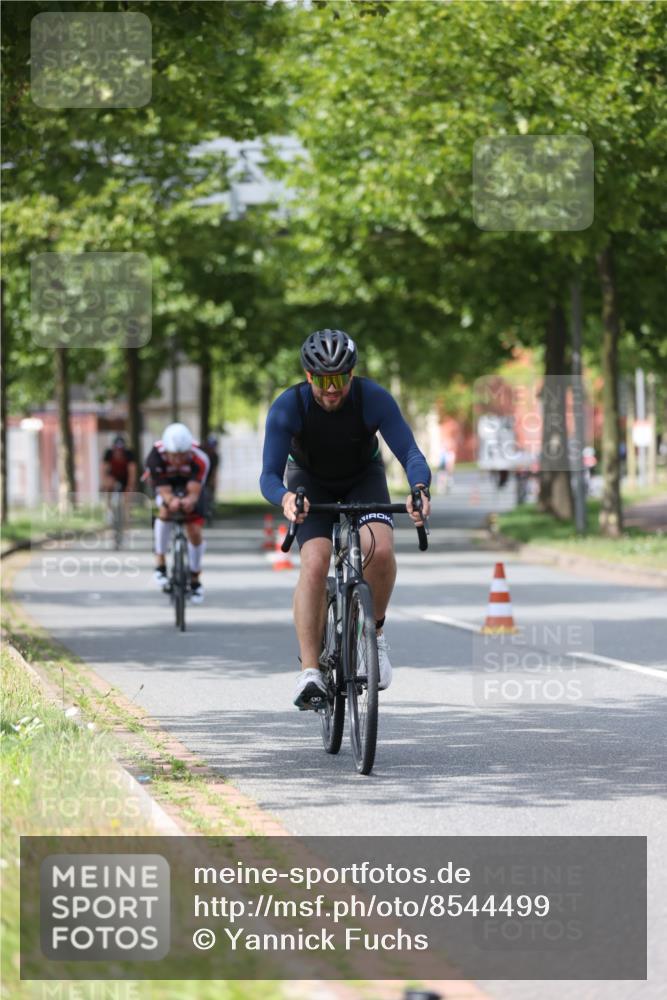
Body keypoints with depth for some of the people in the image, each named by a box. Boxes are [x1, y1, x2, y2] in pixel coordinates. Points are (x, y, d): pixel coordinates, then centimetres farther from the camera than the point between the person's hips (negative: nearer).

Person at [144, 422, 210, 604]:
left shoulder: (199, 458, -37)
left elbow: (194, 492, -43)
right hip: (166, 486, -1)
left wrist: (190, 501, -67)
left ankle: (195, 579, 16)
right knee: (166, 510, -33)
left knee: (195, 532, -7)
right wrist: (171, 501, -64)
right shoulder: (156, 458, -38)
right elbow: (164, 491, -40)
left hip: (189, 488, 1)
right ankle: (160, 564, -21)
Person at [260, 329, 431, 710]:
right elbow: (269, 475, -31)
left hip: (364, 478, 1)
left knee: (380, 550, -28)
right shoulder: (288, 407, -30)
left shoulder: (375, 398, -29)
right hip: (311, 482, 0)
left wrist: (420, 489, -52)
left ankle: (374, 632, -2)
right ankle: (310, 671, -20)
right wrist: (285, 498, -54)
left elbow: (411, 452, -31)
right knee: (315, 563, -25)